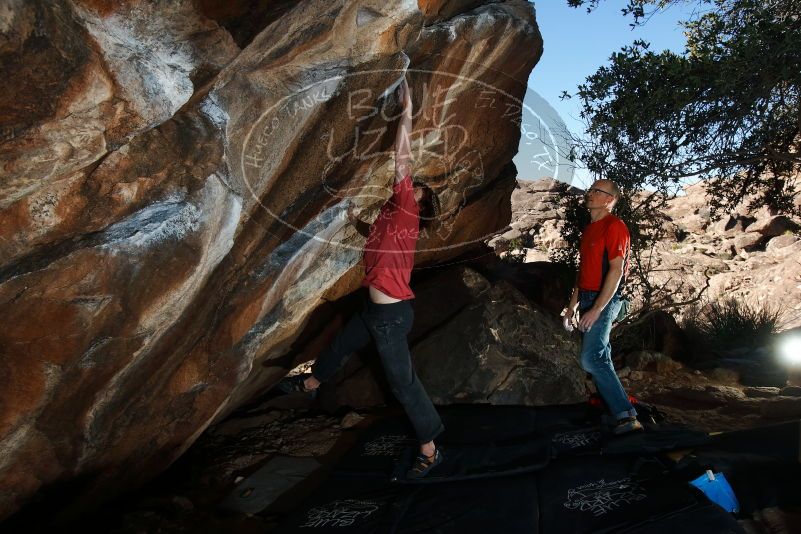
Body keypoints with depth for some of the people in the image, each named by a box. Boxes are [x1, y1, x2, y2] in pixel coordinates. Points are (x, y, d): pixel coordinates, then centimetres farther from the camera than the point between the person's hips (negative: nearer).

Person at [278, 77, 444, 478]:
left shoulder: (406, 210, -15)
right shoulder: (393, 213, 10)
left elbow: (402, 160, -23)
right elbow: (375, 237, 32)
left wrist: (406, 112, -18)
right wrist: (355, 220, 18)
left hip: (392, 313, -10)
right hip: (378, 308, 10)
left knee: (402, 382, -1)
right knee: (341, 343, 31)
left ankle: (430, 451, 14)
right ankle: (311, 382, 59)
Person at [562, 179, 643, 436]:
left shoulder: (614, 226, -13)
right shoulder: (589, 229, 15)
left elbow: (616, 271, -20)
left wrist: (596, 309, -23)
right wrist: (573, 303, 18)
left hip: (604, 300, -9)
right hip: (587, 299, 9)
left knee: (592, 359, -16)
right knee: (598, 355, 13)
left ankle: (626, 416, -12)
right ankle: (608, 405, 23)